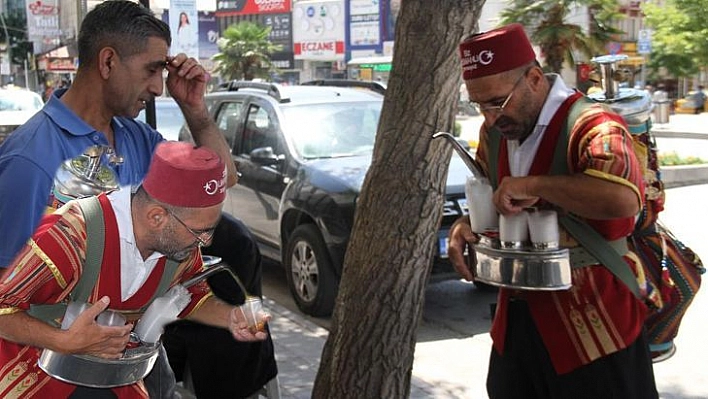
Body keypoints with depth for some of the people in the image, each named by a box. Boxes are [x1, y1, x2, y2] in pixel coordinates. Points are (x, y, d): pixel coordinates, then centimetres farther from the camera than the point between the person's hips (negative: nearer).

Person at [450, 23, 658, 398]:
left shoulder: (591, 126, -21)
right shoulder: (494, 133, 6)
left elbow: (623, 197, -41)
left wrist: (529, 185, -30)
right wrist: (466, 225, -1)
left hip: (592, 325, -7)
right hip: (516, 320, 8)